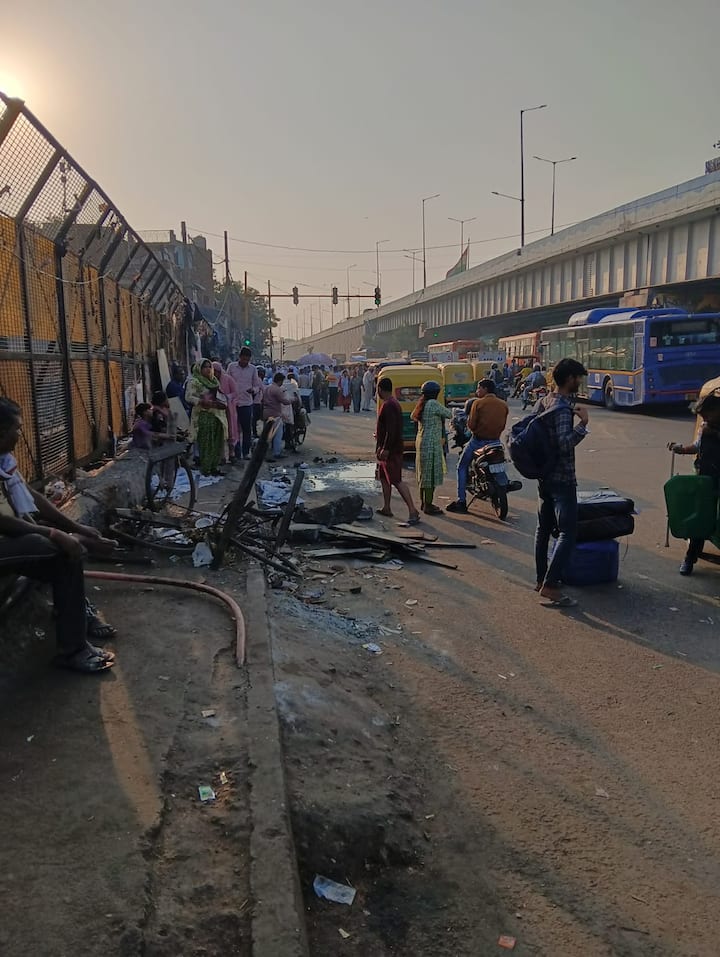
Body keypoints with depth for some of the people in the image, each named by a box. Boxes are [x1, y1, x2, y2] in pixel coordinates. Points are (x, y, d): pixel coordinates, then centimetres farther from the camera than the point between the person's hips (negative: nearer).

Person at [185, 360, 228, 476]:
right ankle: (205, 469, 1)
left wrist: (223, 403, 9)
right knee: (206, 443, -6)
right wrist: (204, 402, -22)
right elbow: (189, 396, -13)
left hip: (218, 415, 7)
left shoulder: (214, 380, 18)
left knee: (217, 443, 7)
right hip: (204, 415, -7)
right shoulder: (194, 381, -4)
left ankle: (214, 467, 17)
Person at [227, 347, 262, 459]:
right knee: (234, 428, 3)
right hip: (233, 401, 0)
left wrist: (254, 389, -15)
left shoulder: (253, 369, 5)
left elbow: (257, 386, 7)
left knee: (247, 429, 2)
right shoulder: (231, 366, 4)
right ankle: (236, 452, 10)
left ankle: (246, 452, 13)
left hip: (247, 402, 0)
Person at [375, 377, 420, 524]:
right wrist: (379, 436, 37)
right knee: (384, 478, 19)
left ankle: (412, 511, -14)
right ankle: (386, 508, 28)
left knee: (397, 480, -12)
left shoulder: (388, 405, -19)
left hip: (391, 450, -11)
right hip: (388, 449, 11)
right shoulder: (393, 403, 13)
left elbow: (392, 429, -26)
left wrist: (386, 449, -25)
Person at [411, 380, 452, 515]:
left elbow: (412, 416, 24)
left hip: (421, 441, 10)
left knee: (423, 474, 16)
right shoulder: (433, 404, -16)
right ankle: (428, 506, -1)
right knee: (431, 475, -4)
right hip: (431, 443, -10)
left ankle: (424, 503, 25)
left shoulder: (422, 404, 10)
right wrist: (442, 410, 9)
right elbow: (449, 414, -10)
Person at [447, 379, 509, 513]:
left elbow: (471, 424, -12)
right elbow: (503, 425, 7)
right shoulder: (503, 405, 4)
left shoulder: (478, 403, -10)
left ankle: (461, 501, 0)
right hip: (495, 441, 4)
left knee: (462, 467, 9)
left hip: (478, 440, -4)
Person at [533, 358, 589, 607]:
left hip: (544, 476, 10)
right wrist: (583, 423, -24)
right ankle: (550, 586, -13)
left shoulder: (543, 402, 7)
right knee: (567, 533, -9)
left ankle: (541, 579, 26)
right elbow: (565, 443, -31)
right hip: (562, 479, -10)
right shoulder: (563, 408, -20)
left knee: (544, 527, 17)